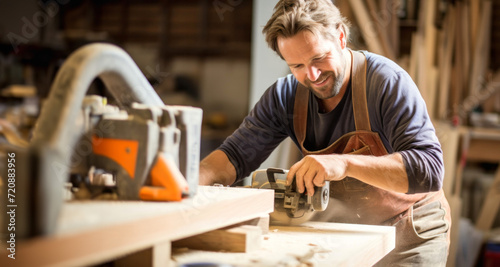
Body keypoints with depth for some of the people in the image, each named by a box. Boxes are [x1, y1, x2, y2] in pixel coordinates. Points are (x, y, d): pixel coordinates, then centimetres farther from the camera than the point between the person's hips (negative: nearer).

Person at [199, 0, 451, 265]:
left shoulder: (388, 82, -22)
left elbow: (429, 170, -31)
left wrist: (346, 163, -43)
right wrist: (192, 180, -24)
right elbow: (236, 154, -3)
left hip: (409, 235, -4)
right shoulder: (285, 96, -6)